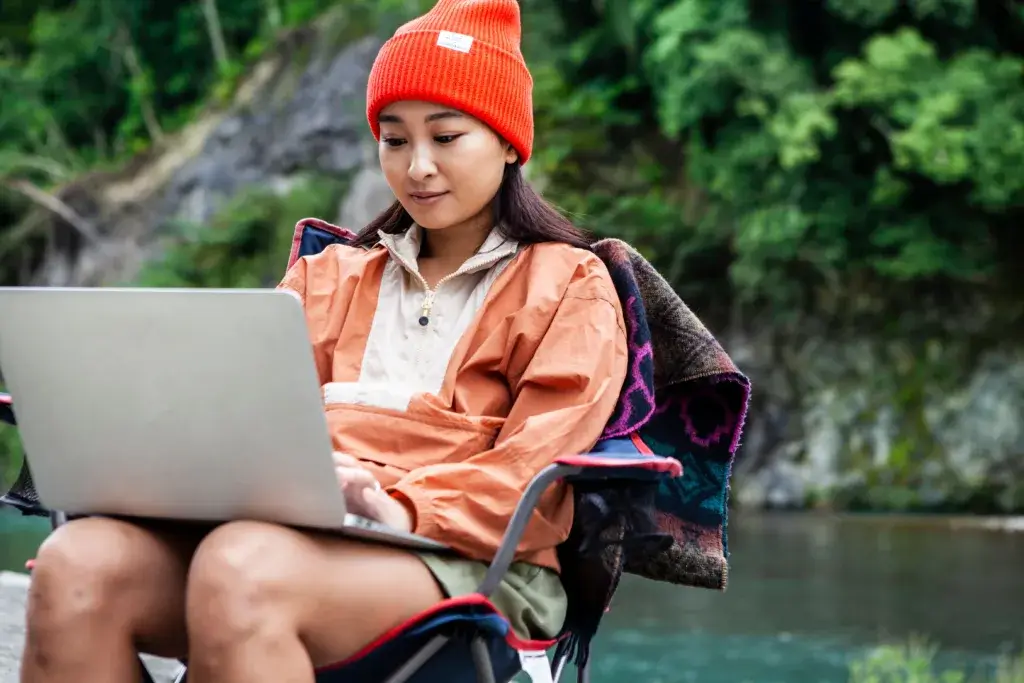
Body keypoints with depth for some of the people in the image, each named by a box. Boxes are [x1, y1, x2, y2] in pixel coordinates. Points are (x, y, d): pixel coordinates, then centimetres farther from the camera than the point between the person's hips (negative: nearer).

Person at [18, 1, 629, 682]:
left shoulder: (569, 286, 15)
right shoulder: (331, 277, 31)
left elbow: (535, 463, 0)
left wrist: (409, 508, -20)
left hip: (461, 555, -4)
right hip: (299, 530, 5)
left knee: (239, 567, -39)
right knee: (79, 562, -29)